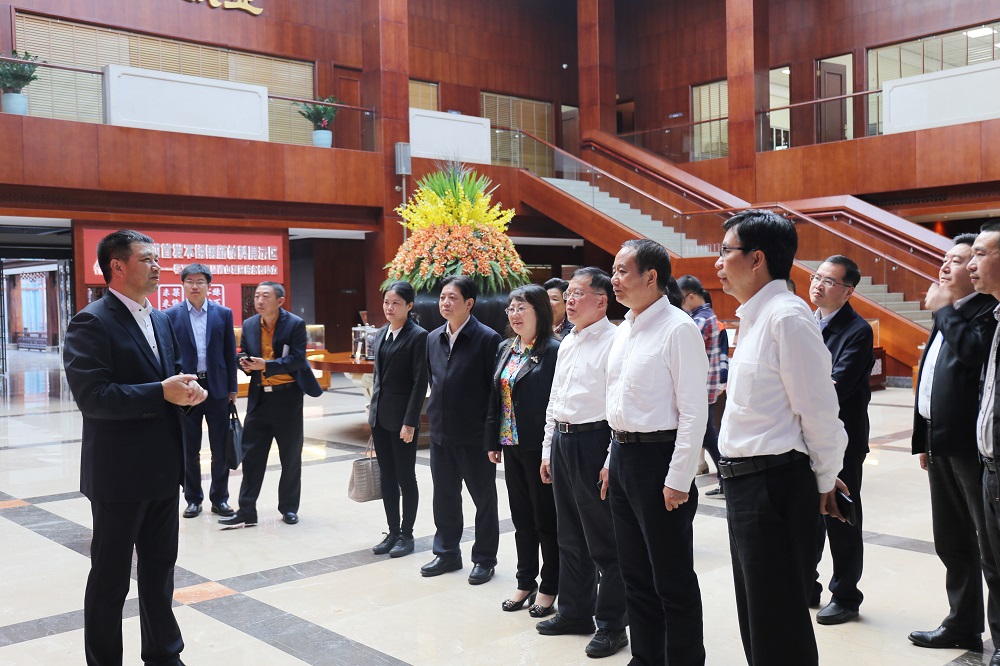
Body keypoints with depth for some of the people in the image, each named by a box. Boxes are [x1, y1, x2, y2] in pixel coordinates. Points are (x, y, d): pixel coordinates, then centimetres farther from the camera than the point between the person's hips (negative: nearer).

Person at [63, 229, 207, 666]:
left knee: (160, 568, 18)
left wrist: (188, 389, -5)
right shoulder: (91, 323, -14)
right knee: (110, 579, 7)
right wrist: (162, 393, -25)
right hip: (119, 474, -8)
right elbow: (92, 397, -23)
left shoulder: (160, 320, 12)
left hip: (163, 469, 8)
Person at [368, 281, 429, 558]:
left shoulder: (417, 336, -11)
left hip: (402, 416, -7)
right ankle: (393, 532, 22)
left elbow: (420, 383, -14)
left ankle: (406, 534, 17)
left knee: (405, 477, 5)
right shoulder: (381, 335, 10)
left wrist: (410, 422, -17)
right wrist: (373, 409, 14)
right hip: (380, 415, 7)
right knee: (387, 477, 12)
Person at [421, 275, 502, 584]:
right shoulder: (434, 338, 8)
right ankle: (447, 553, 31)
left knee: (484, 498, 8)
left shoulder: (487, 339, -12)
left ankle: (484, 559, 21)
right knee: (444, 497, 15)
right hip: (441, 432, 6)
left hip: (474, 435, -6)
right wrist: (435, 414, 12)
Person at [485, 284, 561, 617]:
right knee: (521, 517, 15)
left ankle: (549, 588, 19)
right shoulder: (505, 349, 10)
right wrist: (492, 440, 10)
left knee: (546, 518, 5)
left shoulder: (553, 350, -13)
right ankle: (525, 583, 28)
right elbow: (495, 397, 13)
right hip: (511, 444, 7)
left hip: (539, 446, -7)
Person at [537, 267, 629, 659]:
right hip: (561, 440, 9)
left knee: (603, 540, 2)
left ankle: (612, 624, 15)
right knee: (569, 537, 18)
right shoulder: (567, 343, 14)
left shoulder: (614, 342, -13)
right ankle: (574, 612, 32)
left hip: (594, 441, -9)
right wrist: (548, 449, 18)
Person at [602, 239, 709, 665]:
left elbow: (694, 411, -17)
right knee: (635, 575, 17)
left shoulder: (678, 329, -14)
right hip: (623, 455, 9)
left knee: (673, 579, 3)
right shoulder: (625, 329, 11)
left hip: (658, 457, -8)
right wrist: (613, 458, 18)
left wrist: (679, 480, -18)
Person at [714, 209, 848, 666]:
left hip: (775, 486, -10)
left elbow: (818, 410, -17)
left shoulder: (787, 316, -18)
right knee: (755, 618, 20)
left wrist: (823, 483, -6)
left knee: (780, 628, 2)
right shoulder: (754, 316, 12)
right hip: (746, 483, 10)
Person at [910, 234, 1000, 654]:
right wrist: (923, 440, 20)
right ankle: (963, 625, 31)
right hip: (941, 444, 9)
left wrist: (945, 309, -17)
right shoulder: (947, 316, 17)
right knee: (951, 544, 18)